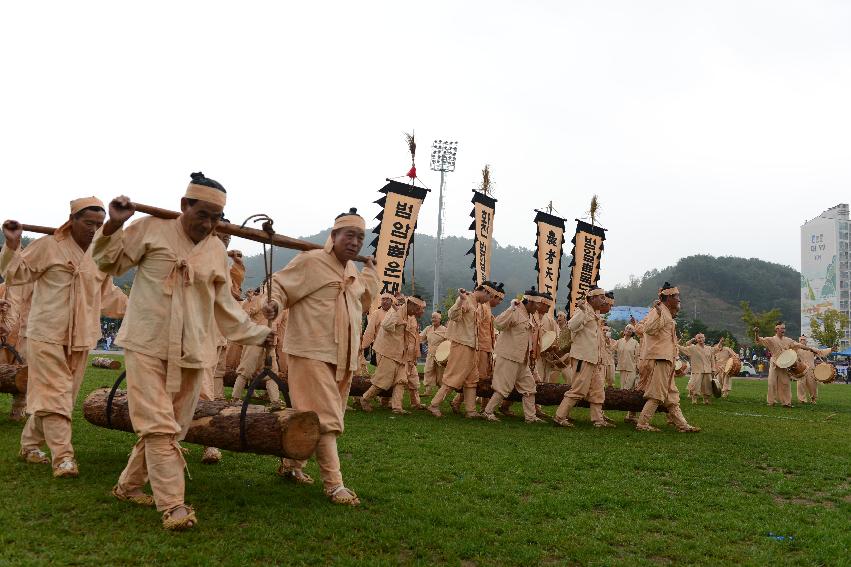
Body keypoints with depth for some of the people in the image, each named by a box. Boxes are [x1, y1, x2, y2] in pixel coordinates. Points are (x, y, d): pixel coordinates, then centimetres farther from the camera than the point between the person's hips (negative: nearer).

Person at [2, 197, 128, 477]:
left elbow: (107, 295, 22)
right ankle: (63, 457, -10)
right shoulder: (48, 246, -5)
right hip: (47, 335, -6)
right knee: (55, 396, -9)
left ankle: (30, 443, 29)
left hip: (80, 338, 6)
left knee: (64, 396, 12)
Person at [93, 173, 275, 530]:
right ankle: (172, 504, -8)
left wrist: (256, 334, 18)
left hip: (191, 352, 4)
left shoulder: (217, 251, 7)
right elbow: (110, 263, 4)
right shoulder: (152, 229, -3)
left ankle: (129, 484, 29)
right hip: (147, 346, -4)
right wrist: (114, 226, -12)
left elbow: (224, 305, 16)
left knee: (171, 428, 10)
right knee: (159, 426, -10)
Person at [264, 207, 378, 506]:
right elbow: (279, 285, -7)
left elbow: (363, 302, 28)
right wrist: (275, 304, -27)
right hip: (312, 353, -9)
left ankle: (291, 464, 33)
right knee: (325, 419, -10)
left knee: (321, 417, 16)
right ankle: (334, 484, -6)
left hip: (342, 357, 9)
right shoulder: (310, 261, -10)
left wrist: (371, 273, 21)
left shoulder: (353, 271, 15)